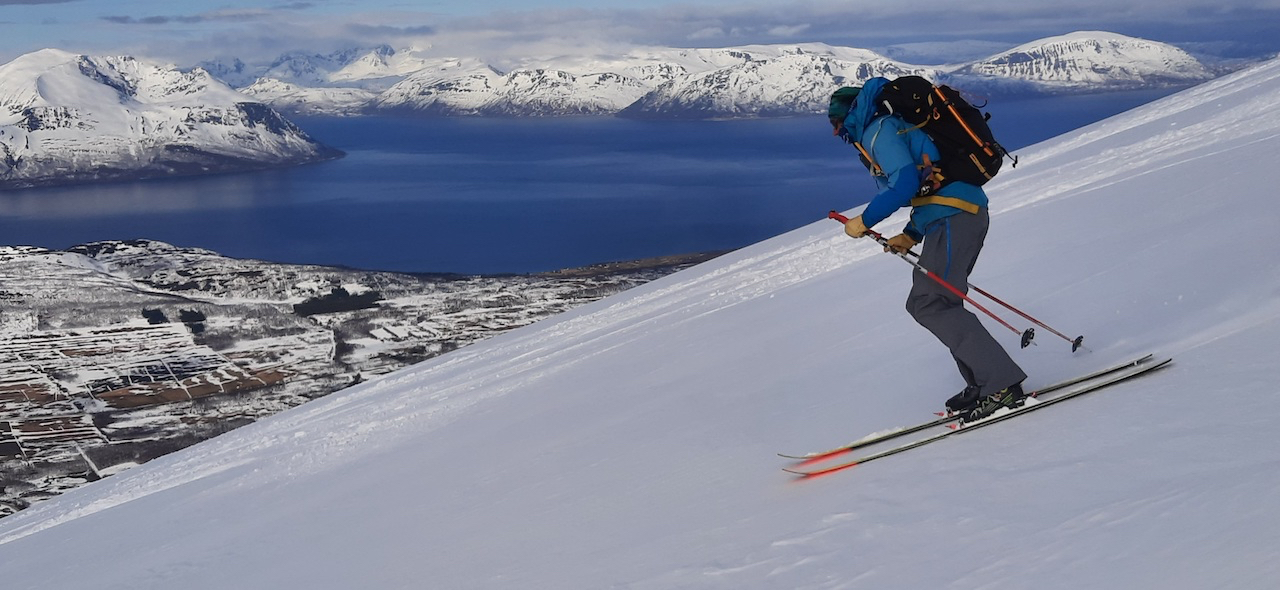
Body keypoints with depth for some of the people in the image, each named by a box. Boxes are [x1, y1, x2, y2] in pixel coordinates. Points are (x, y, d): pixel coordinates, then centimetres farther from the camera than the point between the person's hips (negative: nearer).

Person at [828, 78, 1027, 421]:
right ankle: (983, 383, 11)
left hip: (952, 218, -10)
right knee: (935, 302, 14)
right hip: (967, 212, 10)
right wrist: (912, 235, 22)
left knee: (930, 305, -11)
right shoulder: (896, 126, 26)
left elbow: (906, 184, -19)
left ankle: (1002, 384, -15)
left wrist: (865, 221, -9)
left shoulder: (878, 130, -5)